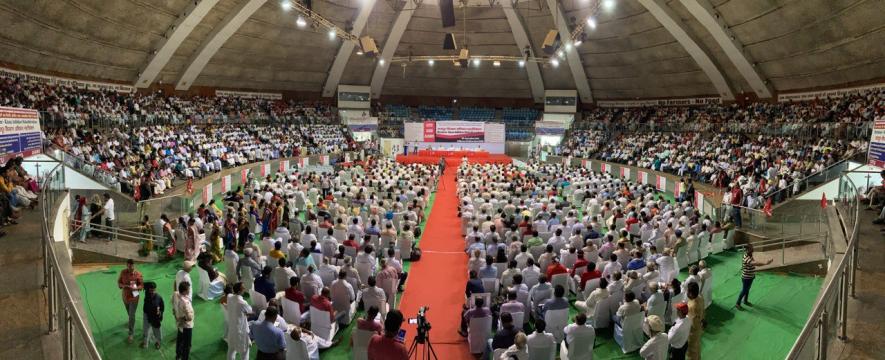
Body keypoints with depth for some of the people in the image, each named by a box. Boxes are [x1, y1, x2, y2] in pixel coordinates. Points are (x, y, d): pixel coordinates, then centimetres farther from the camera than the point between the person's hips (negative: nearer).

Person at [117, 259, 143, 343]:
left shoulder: (138, 274, -18)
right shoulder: (123, 272, -10)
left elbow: (142, 285, -10)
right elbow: (119, 282, 2)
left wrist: (134, 288, -29)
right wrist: (123, 286, -21)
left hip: (134, 298, -4)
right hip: (125, 296, 4)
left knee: (132, 316, -1)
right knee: (129, 313, 24)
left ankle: (131, 334, 10)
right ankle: (131, 322, 55)